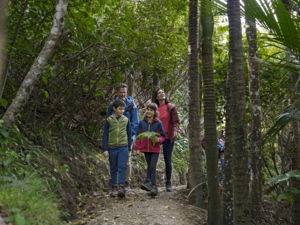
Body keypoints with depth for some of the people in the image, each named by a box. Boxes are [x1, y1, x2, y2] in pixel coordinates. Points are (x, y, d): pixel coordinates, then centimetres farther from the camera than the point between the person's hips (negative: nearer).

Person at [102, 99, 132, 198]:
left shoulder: (126, 120, 4)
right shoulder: (109, 120, 0)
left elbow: (129, 134, 12)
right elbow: (105, 135, 2)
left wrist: (129, 147, 13)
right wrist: (105, 149, -2)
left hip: (123, 147, 0)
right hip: (112, 148, 0)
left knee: (122, 167, -9)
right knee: (113, 169, 8)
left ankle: (121, 187, -9)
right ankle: (114, 188, 17)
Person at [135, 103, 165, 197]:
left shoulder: (158, 123, -4)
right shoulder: (142, 123, 4)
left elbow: (162, 136, 2)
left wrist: (158, 140, -21)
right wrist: (138, 148, 2)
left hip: (155, 149, -3)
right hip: (146, 148, 3)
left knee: (152, 167, -9)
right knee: (149, 166, 9)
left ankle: (153, 186, -7)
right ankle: (149, 184, 12)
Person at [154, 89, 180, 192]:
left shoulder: (171, 107, 4)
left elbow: (176, 121, 0)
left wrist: (175, 130, -18)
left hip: (168, 137, -2)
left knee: (168, 160, -1)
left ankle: (168, 183, 9)